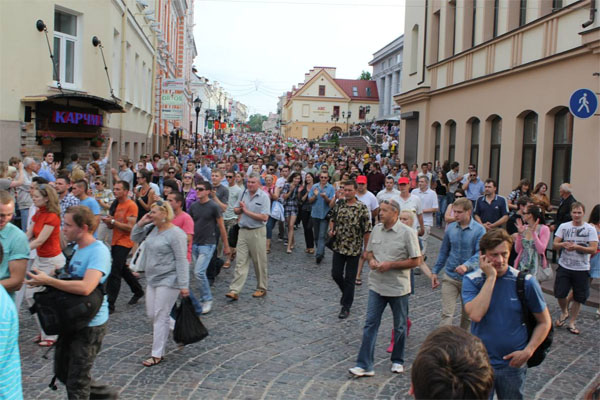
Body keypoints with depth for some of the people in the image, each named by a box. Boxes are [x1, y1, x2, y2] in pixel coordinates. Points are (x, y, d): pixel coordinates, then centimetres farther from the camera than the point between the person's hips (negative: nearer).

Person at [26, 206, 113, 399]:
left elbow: (85, 287, -36)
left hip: (90, 325, -9)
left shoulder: (98, 251, -24)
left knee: (76, 383, 6)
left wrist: (48, 280, -28)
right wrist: (44, 281, -1)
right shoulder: (78, 248, 6)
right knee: (62, 371, 23)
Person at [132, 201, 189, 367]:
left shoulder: (175, 234, -17)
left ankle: (157, 355, 5)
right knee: (151, 314, 14)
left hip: (168, 280, -8)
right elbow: (135, 238, 18)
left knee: (160, 316, -4)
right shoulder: (152, 228, 6)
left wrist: (183, 285, -20)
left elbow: (181, 260, -18)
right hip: (152, 279, 8)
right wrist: (141, 223, 0)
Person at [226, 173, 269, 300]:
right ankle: (234, 291, -2)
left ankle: (261, 288, 22)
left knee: (259, 262, 7)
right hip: (243, 231, 4)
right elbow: (235, 210, 17)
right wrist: (240, 209, -6)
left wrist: (247, 211, -13)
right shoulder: (244, 194, 8)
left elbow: (264, 217, -16)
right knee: (241, 262, 1)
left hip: (257, 232, -4)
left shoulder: (263, 196, -8)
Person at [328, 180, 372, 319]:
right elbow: (332, 219, 17)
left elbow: (367, 230, -9)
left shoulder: (362, 208, -11)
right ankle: (347, 293, 37)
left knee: (349, 279, 3)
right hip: (338, 246, 4)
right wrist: (331, 230, -3)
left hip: (354, 249, -4)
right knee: (336, 274, 8)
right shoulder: (339, 204, 3)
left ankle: (346, 307, 14)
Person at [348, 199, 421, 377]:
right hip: (377, 285, 4)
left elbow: (416, 261, -13)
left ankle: (398, 361, 32)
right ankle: (364, 365, 4)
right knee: (370, 324, 0)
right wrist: (371, 260, -7)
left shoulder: (407, 232, -13)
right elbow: (369, 251, 16)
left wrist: (390, 265, -19)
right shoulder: (376, 229, 3)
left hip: (398, 287, -4)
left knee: (399, 327, 13)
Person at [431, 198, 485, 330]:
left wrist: (467, 265, -37)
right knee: (447, 313, -7)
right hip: (450, 277, 2)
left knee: (467, 314, 16)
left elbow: (480, 253, -20)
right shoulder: (450, 228, 1)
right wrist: (435, 271, 11)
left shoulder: (479, 230, -10)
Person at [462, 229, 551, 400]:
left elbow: (545, 322, 0)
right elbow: (475, 315, -28)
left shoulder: (525, 282, -10)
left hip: (513, 364, 1)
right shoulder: (471, 280, -10)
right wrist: (491, 277, -25)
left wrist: (528, 351, -13)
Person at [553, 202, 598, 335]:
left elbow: (593, 250, -11)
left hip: (582, 269, -1)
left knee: (578, 298, 7)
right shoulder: (564, 227, 1)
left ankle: (571, 323, 22)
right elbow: (555, 245, 0)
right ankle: (564, 313, 30)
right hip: (564, 267, 1)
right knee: (560, 294, 0)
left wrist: (577, 247, -24)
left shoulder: (590, 229, -4)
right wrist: (563, 244, -22)